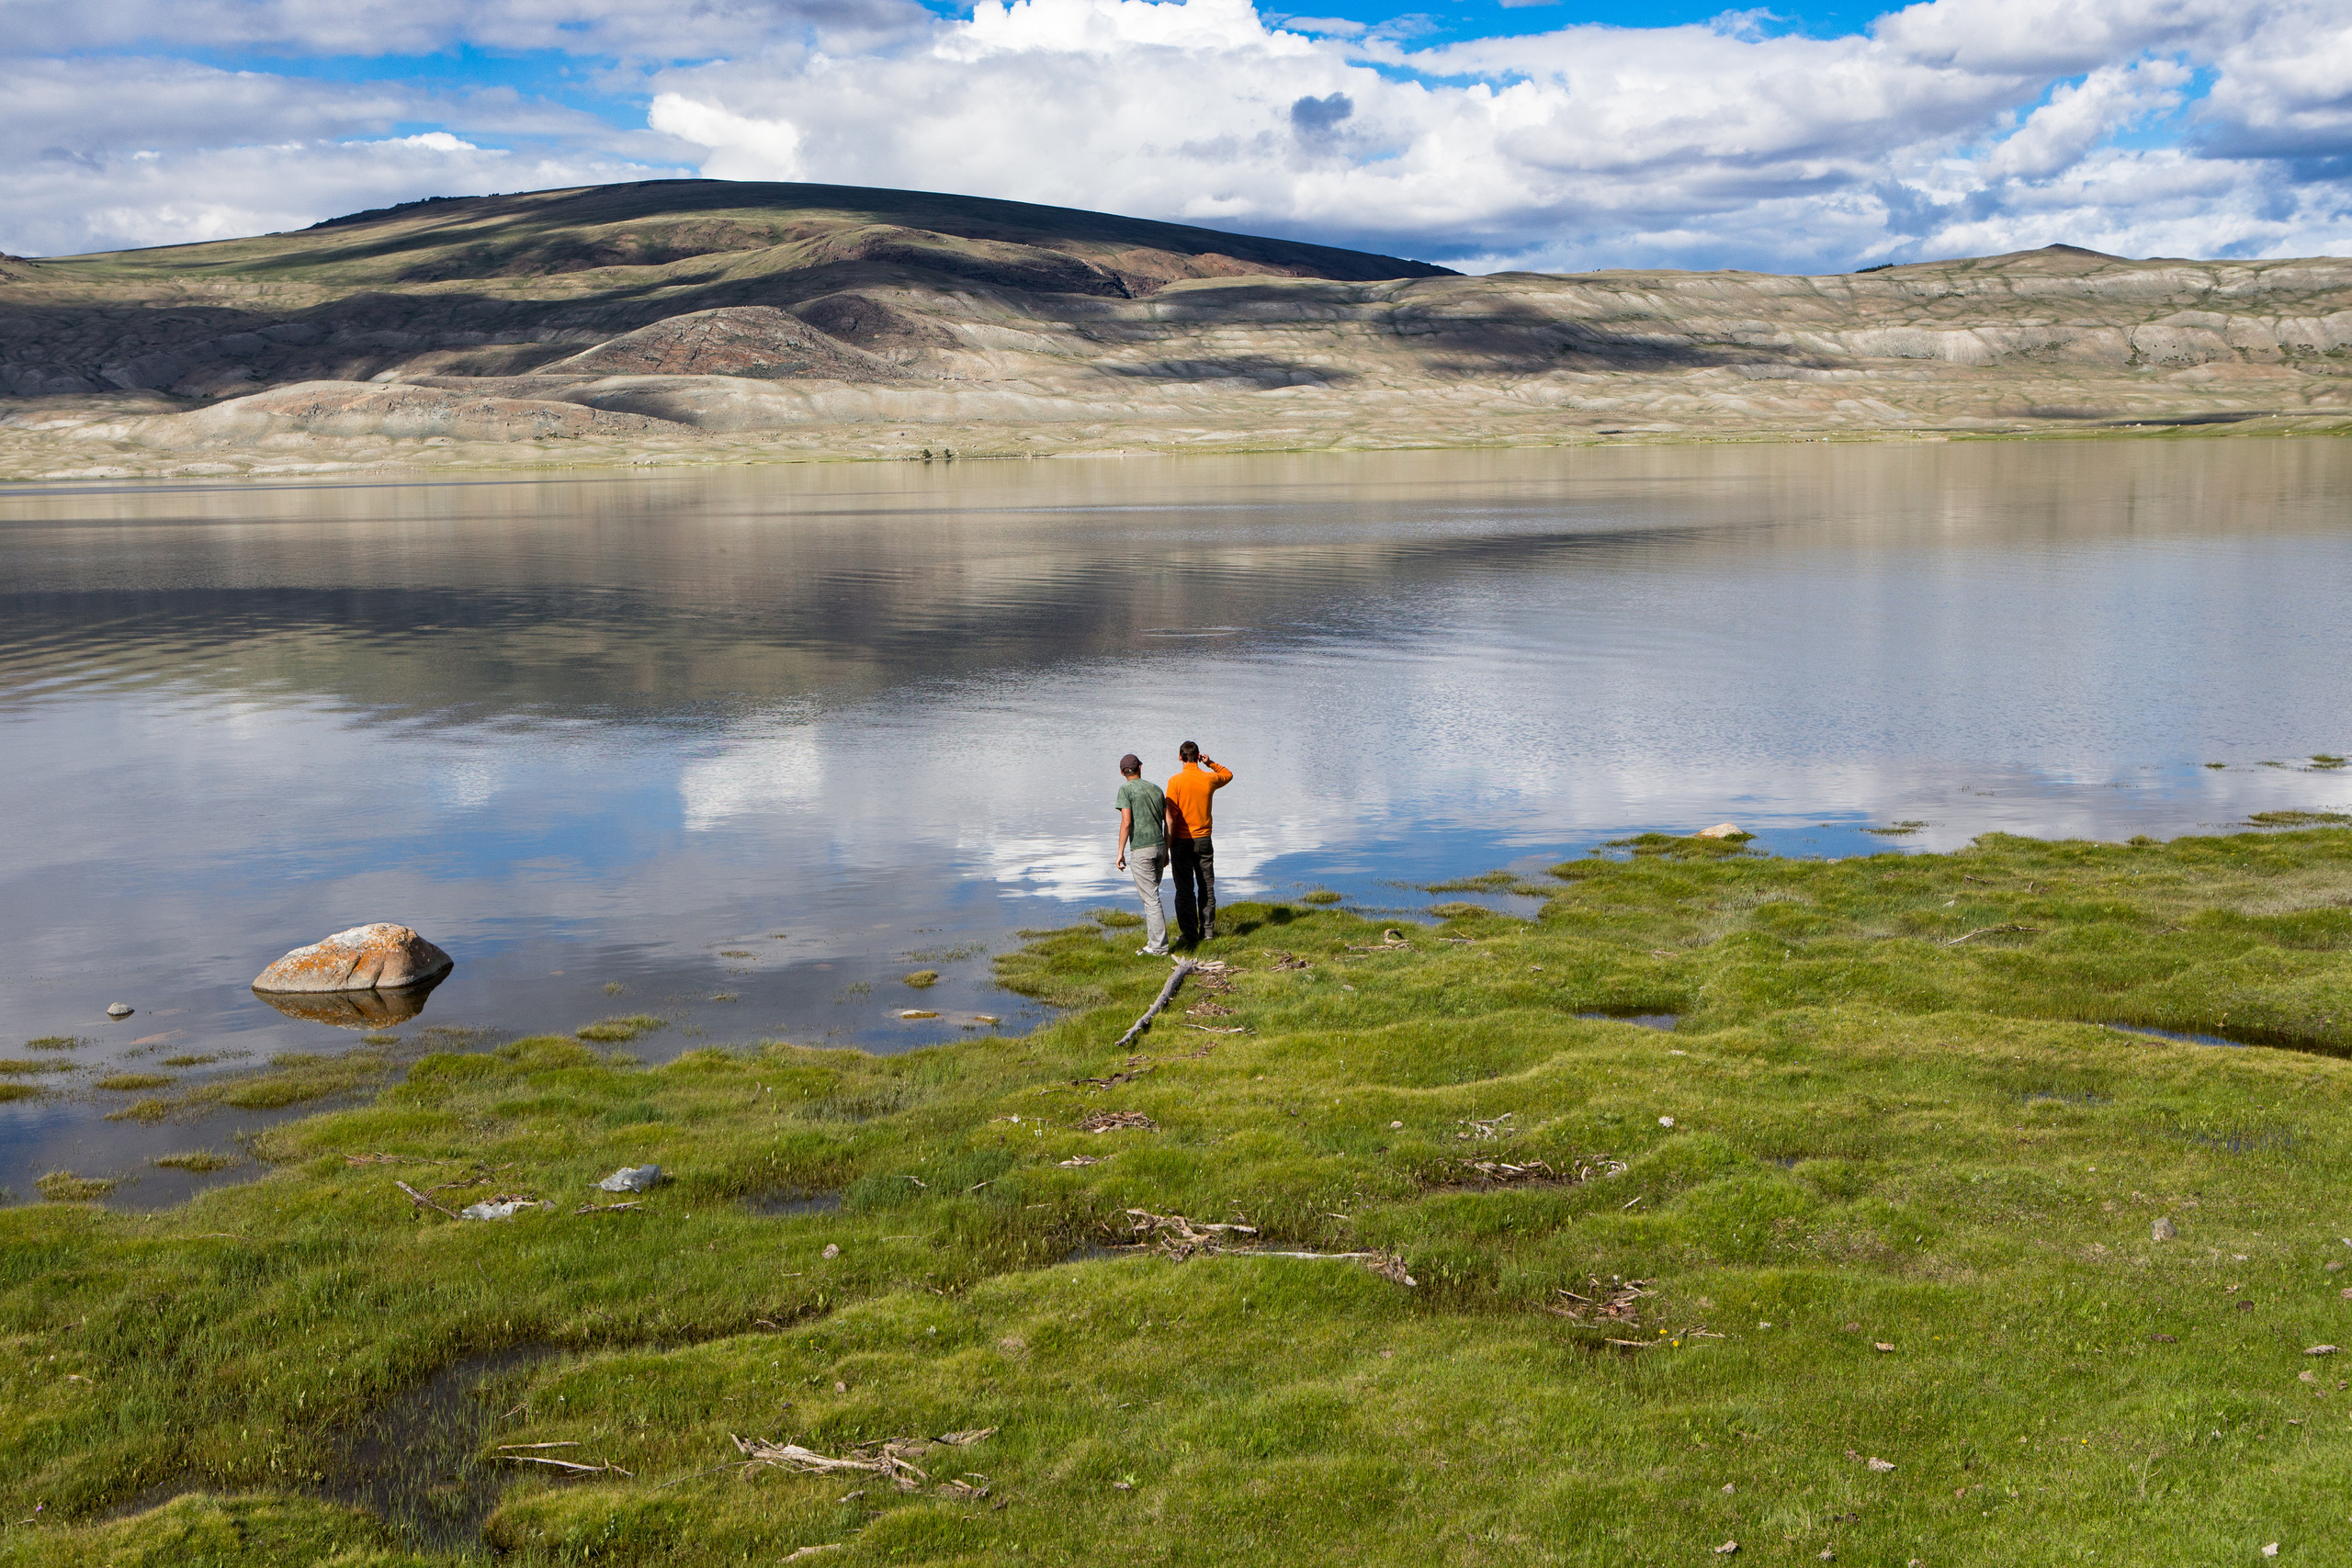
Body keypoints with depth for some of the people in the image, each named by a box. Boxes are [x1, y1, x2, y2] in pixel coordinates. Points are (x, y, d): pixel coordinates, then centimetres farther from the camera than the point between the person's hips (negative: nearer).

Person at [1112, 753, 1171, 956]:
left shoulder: (1126, 790, -5)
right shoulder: (1156, 789, 14)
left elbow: (1126, 822, -13)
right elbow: (1168, 821, 13)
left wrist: (1120, 852, -8)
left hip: (1141, 850, -6)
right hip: (1159, 847, 6)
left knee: (1150, 898, -5)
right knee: (1150, 895, 17)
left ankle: (1159, 947, -5)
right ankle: (1153, 941, 20)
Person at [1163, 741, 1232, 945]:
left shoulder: (1175, 781, -12)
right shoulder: (1209, 779, -1)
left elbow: (1171, 817, -14)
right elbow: (1228, 774, 24)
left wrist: (1167, 847, -8)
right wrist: (1211, 763, 11)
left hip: (1182, 841, -3)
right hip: (1204, 840, 3)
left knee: (1185, 890, 1)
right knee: (1206, 887, 13)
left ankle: (1190, 935, 2)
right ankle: (1208, 931, 16)